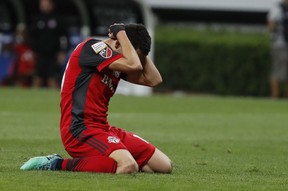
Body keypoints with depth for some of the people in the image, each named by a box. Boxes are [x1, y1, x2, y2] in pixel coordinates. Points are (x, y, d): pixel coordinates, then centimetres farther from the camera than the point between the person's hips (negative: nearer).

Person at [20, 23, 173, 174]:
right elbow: (134, 66, -20)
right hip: (80, 130, -10)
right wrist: (121, 32, -7)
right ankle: (58, 164, -17)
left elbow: (154, 79, 14)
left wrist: (139, 51, 10)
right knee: (128, 166, -35)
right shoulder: (93, 47, -10)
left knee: (164, 165, 3)